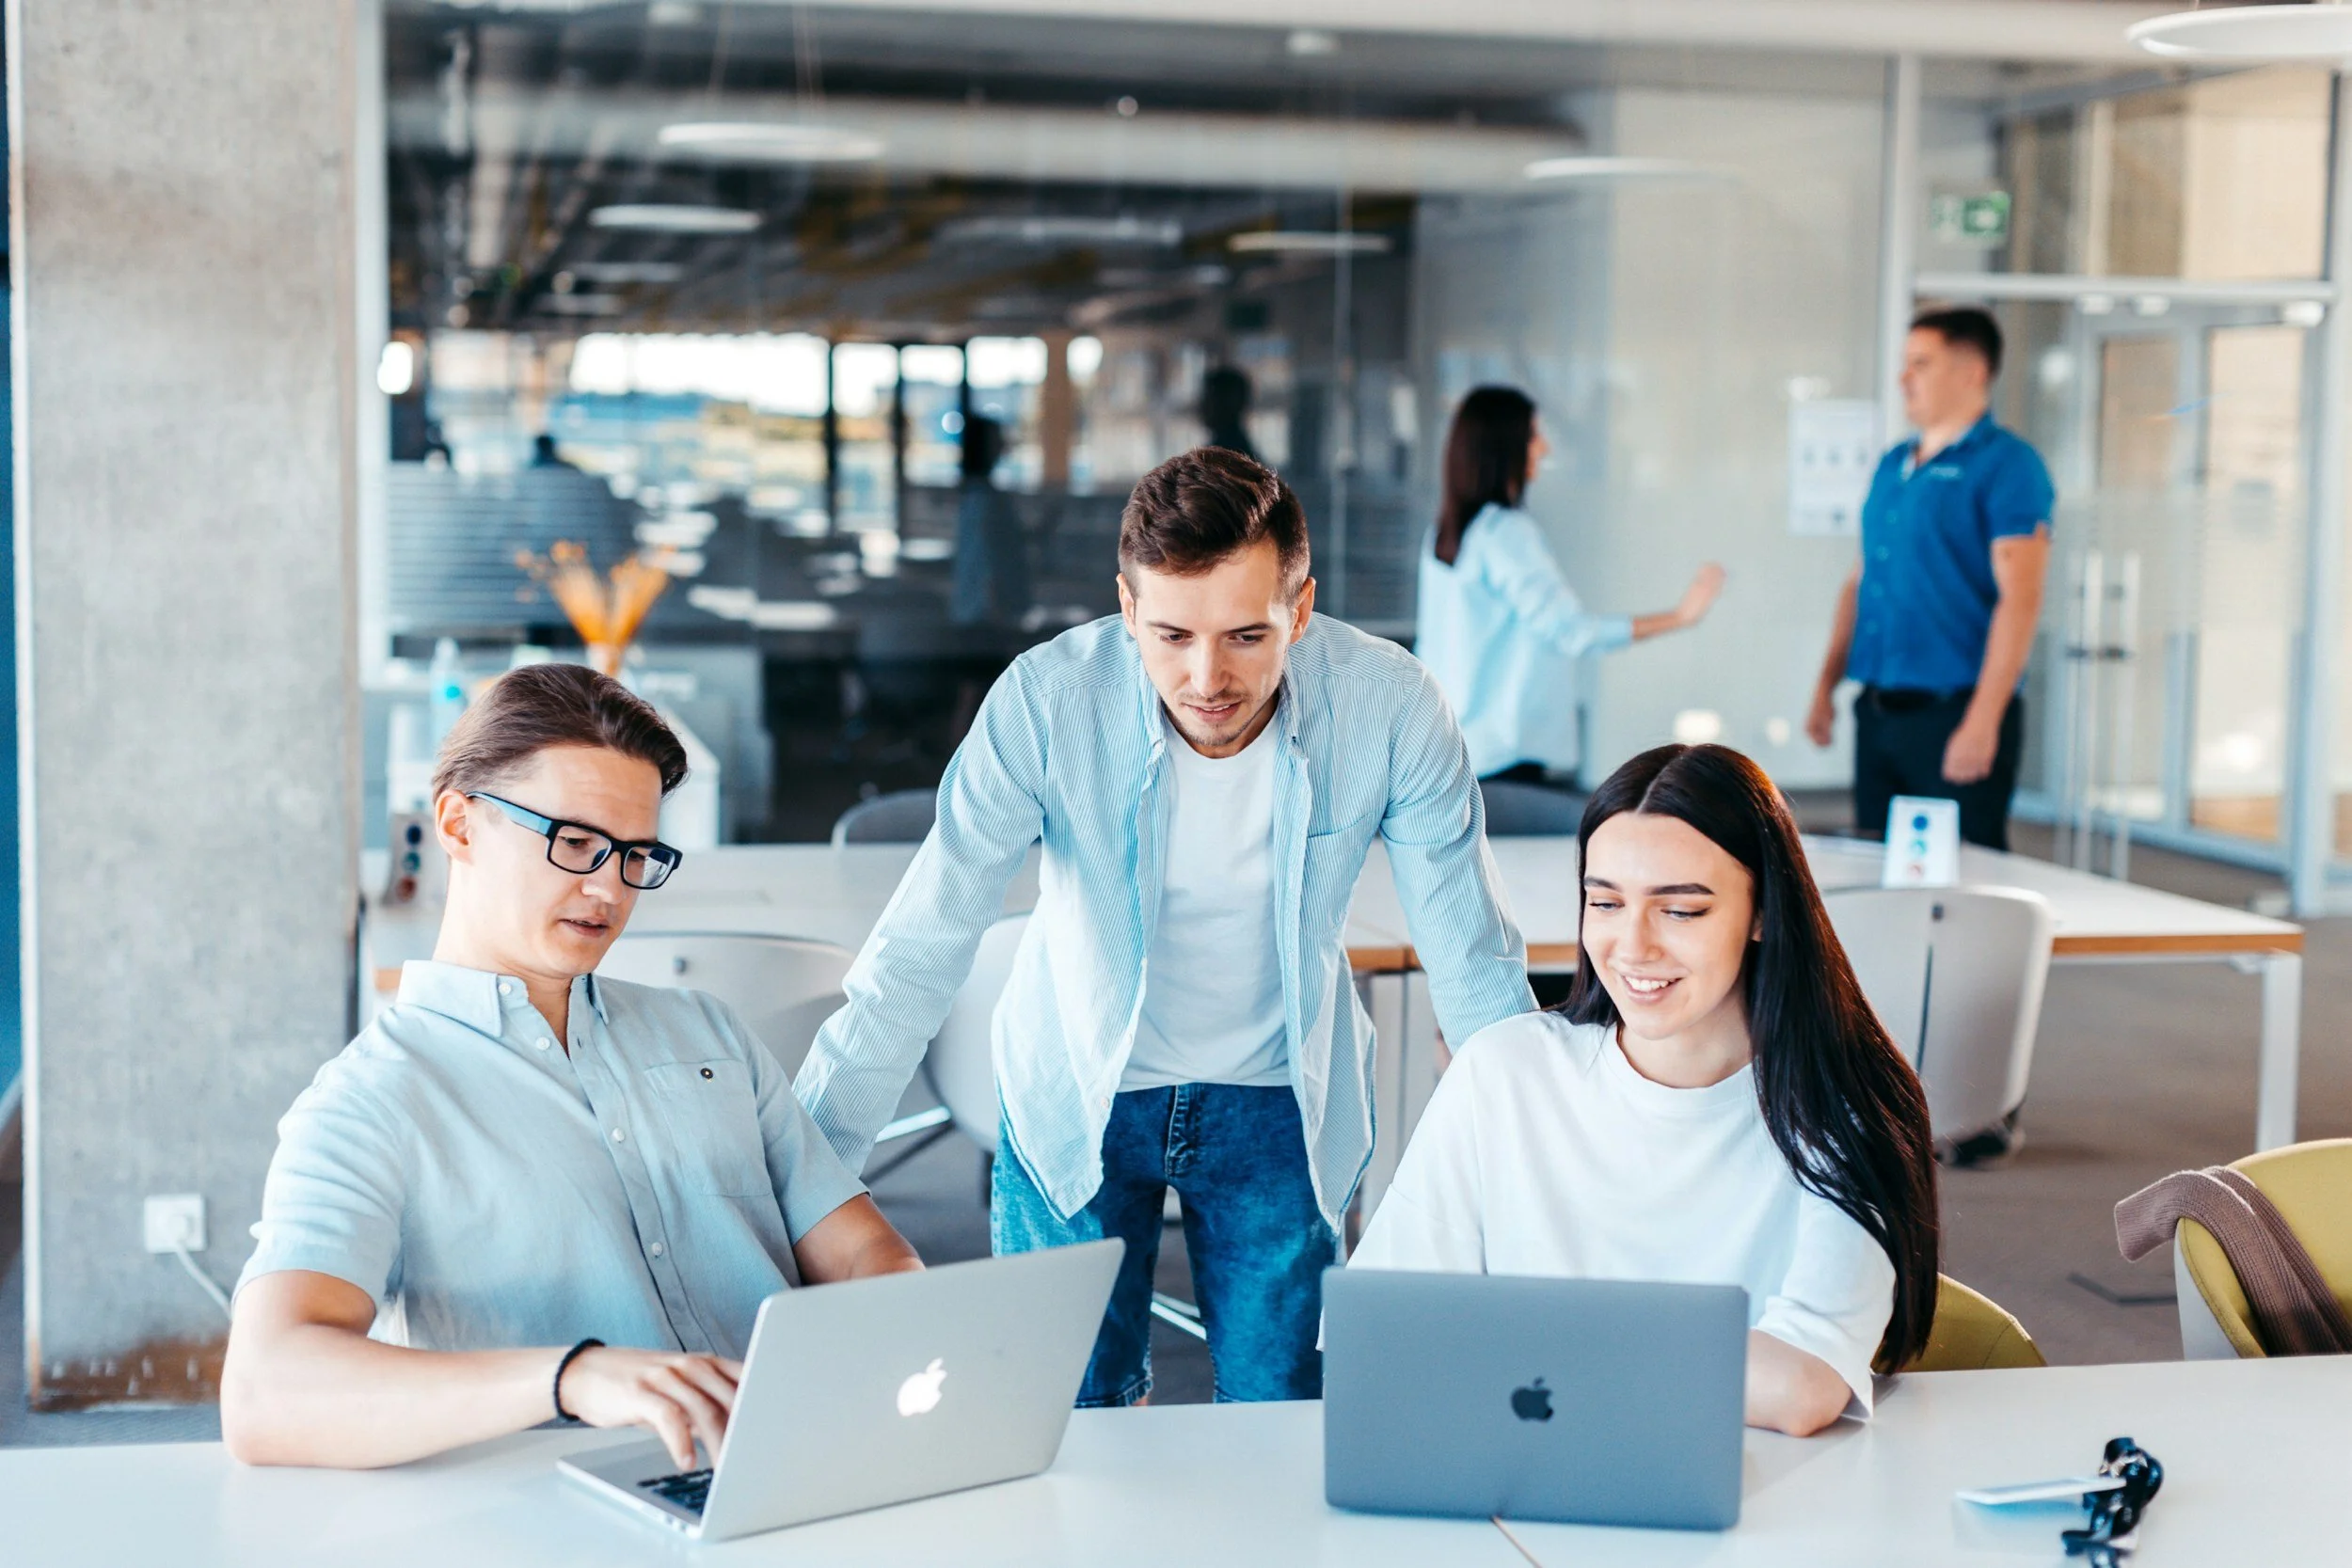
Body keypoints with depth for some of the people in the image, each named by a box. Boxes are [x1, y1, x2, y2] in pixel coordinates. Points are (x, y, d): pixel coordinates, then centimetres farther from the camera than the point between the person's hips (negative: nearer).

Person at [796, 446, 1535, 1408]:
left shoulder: (1388, 706, -21)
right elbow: (916, 959, -19)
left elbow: (1474, 965, -9)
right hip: (1074, 1100, -1)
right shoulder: (1046, 700, -24)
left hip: (1279, 1104, 1)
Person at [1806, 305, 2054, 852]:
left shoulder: (2006, 467, -8)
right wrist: (1825, 687, 13)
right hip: (1878, 712, 7)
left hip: (1954, 710, -7)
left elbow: (2020, 598, -15)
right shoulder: (1892, 466, 15)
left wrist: (1983, 722, -21)